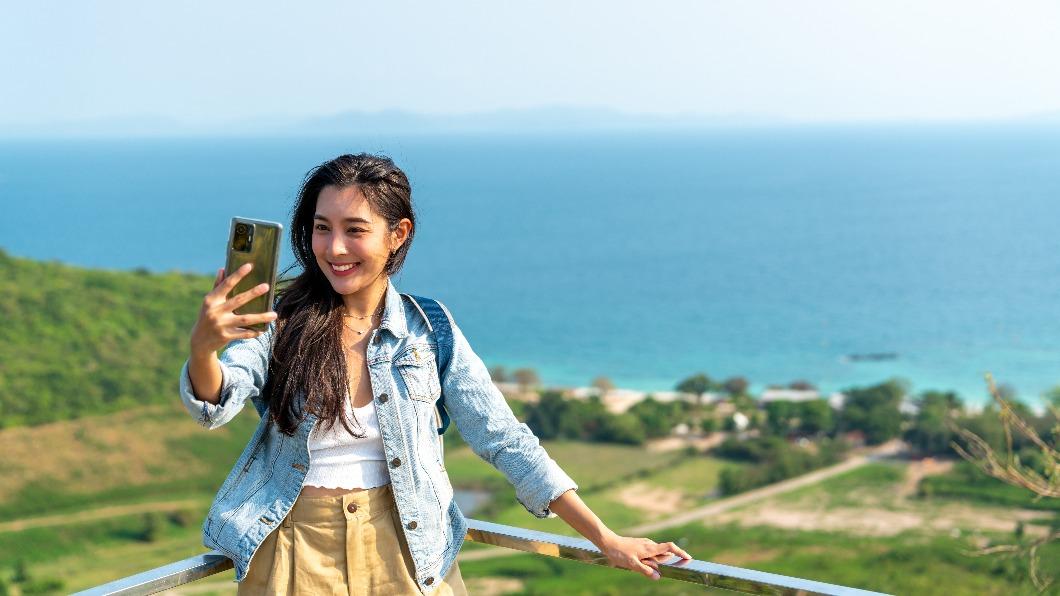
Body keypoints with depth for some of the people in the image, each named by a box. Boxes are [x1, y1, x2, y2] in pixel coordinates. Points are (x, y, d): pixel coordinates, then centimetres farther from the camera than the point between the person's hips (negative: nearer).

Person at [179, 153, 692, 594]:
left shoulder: (428, 332, -3)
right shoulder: (280, 321, -6)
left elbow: (504, 440, -3)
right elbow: (213, 405, -21)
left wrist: (606, 539, -7)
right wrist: (202, 345, -45)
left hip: (405, 551, 1)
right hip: (297, 551, -1)